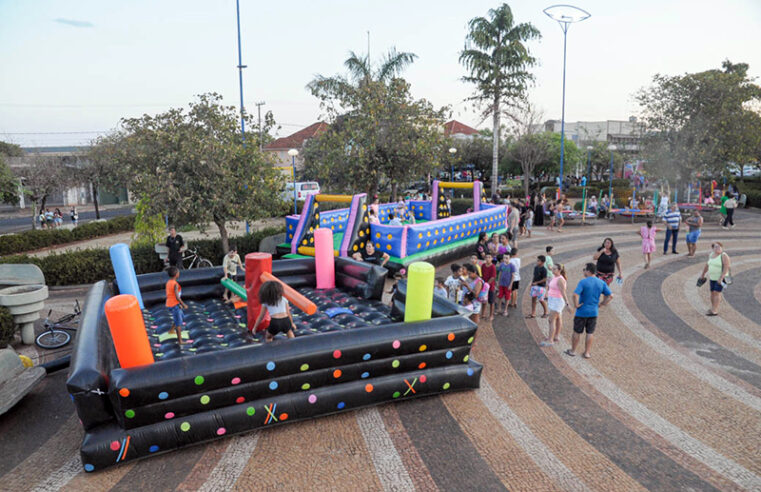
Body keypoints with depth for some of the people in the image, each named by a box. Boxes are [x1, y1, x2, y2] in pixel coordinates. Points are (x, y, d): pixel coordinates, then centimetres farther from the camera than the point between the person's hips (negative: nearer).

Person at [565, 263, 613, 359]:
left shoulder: (583, 282, -17)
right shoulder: (601, 283, -1)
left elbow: (575, 294, -29)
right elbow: (610, 296, 0)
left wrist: (576, 305, -15)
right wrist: (601, 304, 6)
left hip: (582, 312, -4)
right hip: (593, 312, 4)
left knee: (577, 332, 11)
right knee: (590, 333, 14)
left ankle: (573, 351, 24)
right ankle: (587, 352, 22)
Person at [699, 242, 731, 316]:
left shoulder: (724, 256, -15)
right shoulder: (711, 255, 5)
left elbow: (726, 267, -20)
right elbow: (707, 265, 15)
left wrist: (721, 278, -26)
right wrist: (703, 274, 19)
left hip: (721, 278, -6)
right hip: (713, 277, 7)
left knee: (716, 293, -9)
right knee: (713, 293, 10)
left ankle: (714, 311, -6)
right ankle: (714, 307, 23)